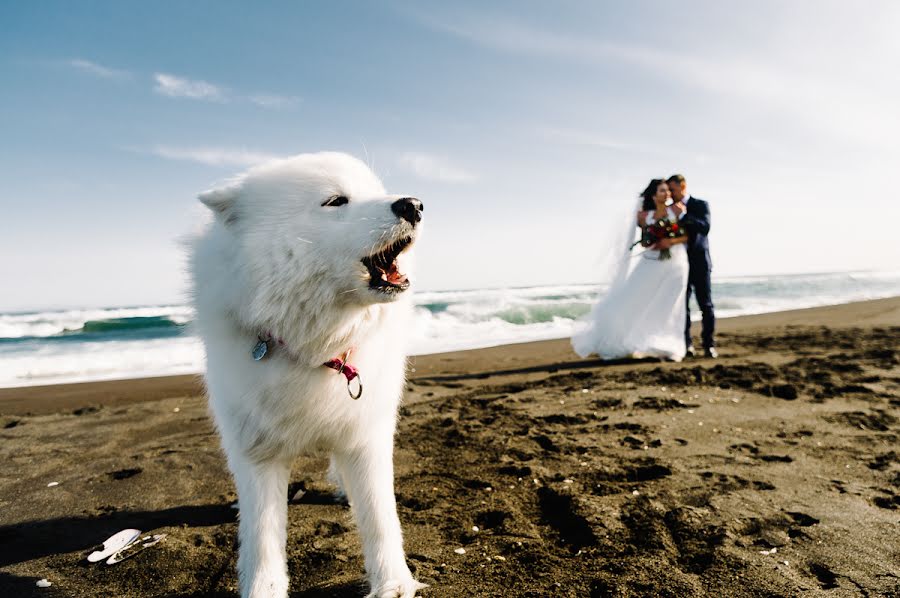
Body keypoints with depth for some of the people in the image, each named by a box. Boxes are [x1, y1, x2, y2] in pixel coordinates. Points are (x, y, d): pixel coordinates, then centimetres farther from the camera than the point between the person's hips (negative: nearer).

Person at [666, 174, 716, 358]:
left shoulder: (701, 205, 0)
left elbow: (705, 227, -16)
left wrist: (683, 215, -22)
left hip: (699, 263, -3)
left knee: (706, 305, -2)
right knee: (682, 306, -2)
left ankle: (709, 345, 3)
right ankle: (686, 345, 3)